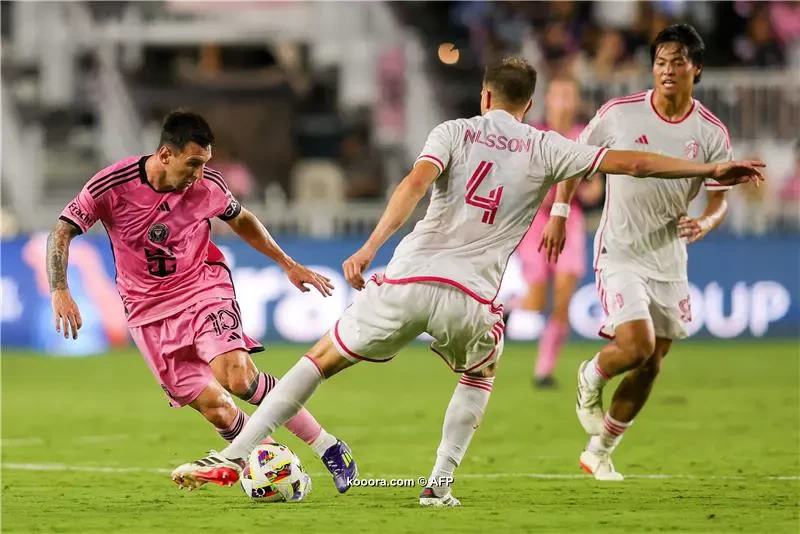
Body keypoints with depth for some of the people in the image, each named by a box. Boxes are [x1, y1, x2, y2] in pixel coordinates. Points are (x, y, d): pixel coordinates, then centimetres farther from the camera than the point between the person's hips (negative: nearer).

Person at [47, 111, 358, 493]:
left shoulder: (207, 186, -8)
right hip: (149, 311, 0)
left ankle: (329, 448, -13)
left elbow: (240, 220, 14)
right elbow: (61, 232, -11)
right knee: (214, 407, -12)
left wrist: (289, 265, 17)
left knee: (239, 378, -24)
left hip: (204, 288, 0)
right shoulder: (113, 185, -16)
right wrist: (59, 291, -26)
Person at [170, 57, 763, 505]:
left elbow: (416, 182, -10)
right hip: (470, 299, 0)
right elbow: (627, 162, 8)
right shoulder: (544, 149, 10)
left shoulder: (455, 131, 9)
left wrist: (370, 247, -21)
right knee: (480, 376, 32)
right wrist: (709, 170, 15)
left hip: (409, 282, 0)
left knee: (323, 358, 12)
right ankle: (440, 484, 20)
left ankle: (232, 459, 5)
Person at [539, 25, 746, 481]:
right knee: (637, 344, -22)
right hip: (620, 254, -4)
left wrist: (705, 223, -22)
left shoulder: (712, 133, -4)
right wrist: (559, 215, 1)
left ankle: (599, 452, 26)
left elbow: (720, 199, 0)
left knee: (650, 366, 8)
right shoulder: (619, 114, -10)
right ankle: (591, 381, 13)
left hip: (670, 262, 4)